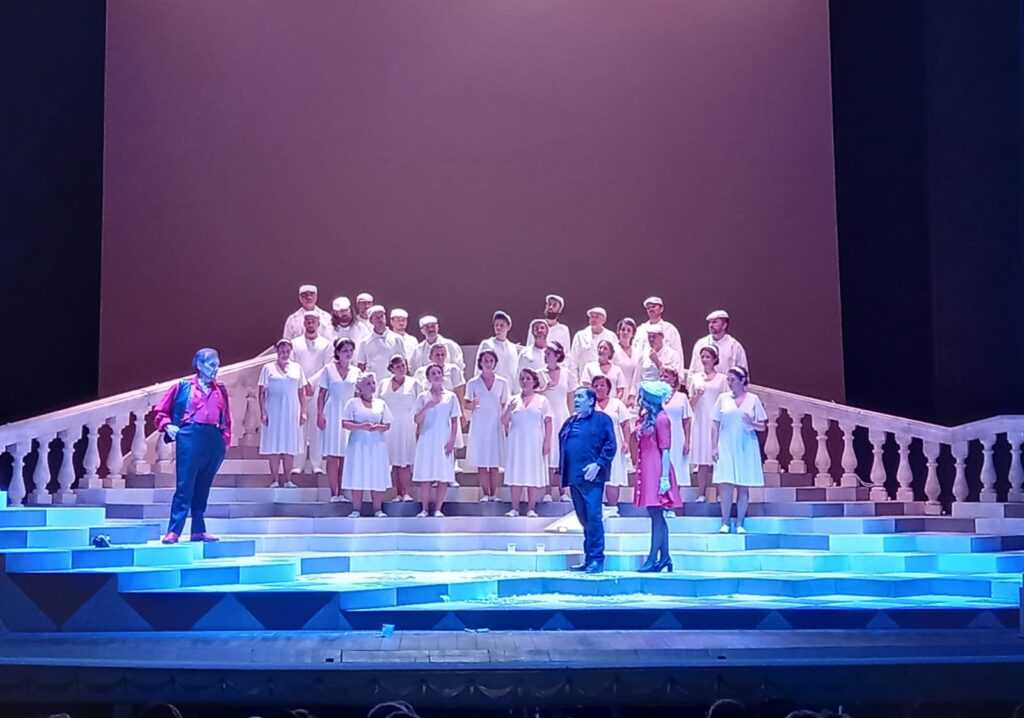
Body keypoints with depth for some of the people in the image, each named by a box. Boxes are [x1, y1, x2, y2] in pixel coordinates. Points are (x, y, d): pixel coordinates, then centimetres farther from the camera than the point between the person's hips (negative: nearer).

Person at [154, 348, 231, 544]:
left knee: (203, 488, 9)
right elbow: (162, 410, 12)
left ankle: (198, 530, 14)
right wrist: (168, 426, -4)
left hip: (214, 441, 4)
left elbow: (226, 418, 16)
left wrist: (225, 440, 6)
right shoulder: (183, 386, 7)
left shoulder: (221, 390, 16)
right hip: (190, 437, -4)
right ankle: (173, 531, -6)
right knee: (184, 486, -8)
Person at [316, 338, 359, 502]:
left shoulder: (356, 372, 11)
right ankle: (334, 493, -2)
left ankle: (341, 492, 6)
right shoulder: (328, 369, 5)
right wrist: (320, 414, -5)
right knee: (332, 456, -4)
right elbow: (322, 394, 4)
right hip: (332, 414, -2)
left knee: (345, 456, 1)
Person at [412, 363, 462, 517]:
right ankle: (425, 509, 4)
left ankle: (438, 509, 4)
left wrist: (452, 440, -4)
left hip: (444, 441, 0)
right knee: (425, 477, -3)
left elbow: (455, 421, 6)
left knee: (443, 477, -2)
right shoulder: (423, 397, 6)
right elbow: (417, 420, 0)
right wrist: (426, 407, -16)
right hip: (427, 440, 0)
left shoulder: (451, 396, 6)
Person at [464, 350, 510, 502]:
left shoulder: (502, 383, 6)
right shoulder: (472, 383, 4)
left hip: (496, 426, 0)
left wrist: (506, 426, 4)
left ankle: (493, 494, 6)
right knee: (481, 462, 0)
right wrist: (472, 405, -17)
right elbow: (466, 405, 6)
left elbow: (505, 406, 9)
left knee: (494, 463, 0)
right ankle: (485, 494, 7)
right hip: (479, 427, 0)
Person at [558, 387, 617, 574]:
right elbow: (562, 446, 24)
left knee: (593, 516, -10)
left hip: (591, 476, -7)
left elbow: (610, 445, -7)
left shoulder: (602, 420, 0)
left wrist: (598, 464, -16)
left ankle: (596, 559, -6)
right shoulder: (570, 423, 20)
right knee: (583, 518, 10)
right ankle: (588, 558, 16)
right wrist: (562, 471, 15)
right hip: (574, 477, 7)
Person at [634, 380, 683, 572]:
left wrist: (664, 477, -18)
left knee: (656, 515, -6)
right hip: (647, 470, 9)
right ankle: (664, 557, 15)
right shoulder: (645, 418, 13)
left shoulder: (660, 419, -11)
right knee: (657, 516, 10)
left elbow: (665, 450, -14)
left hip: (656, 470, -9)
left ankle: (653, 559, -4)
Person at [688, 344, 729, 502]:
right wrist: (697, 395, -9)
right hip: (700, 421, 2)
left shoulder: (721, 378, 5)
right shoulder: (695, 377, 11)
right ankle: (701, 494, 3)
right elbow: (691, 404, 11)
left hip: (716, 422, -2)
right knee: (702, 460, 1)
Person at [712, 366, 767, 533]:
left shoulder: (753, 399, 3)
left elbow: (763, 426, 4)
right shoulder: (723, 398, 5)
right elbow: (715, 425, 5)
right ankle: (725, 523, 0)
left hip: (746, 447, 0)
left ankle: (740, 524, 9)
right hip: (726, 447, 0)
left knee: (743, 487, 3)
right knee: (726, 485, -6)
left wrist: (752, 423, -17)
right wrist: (714, 447, -1)